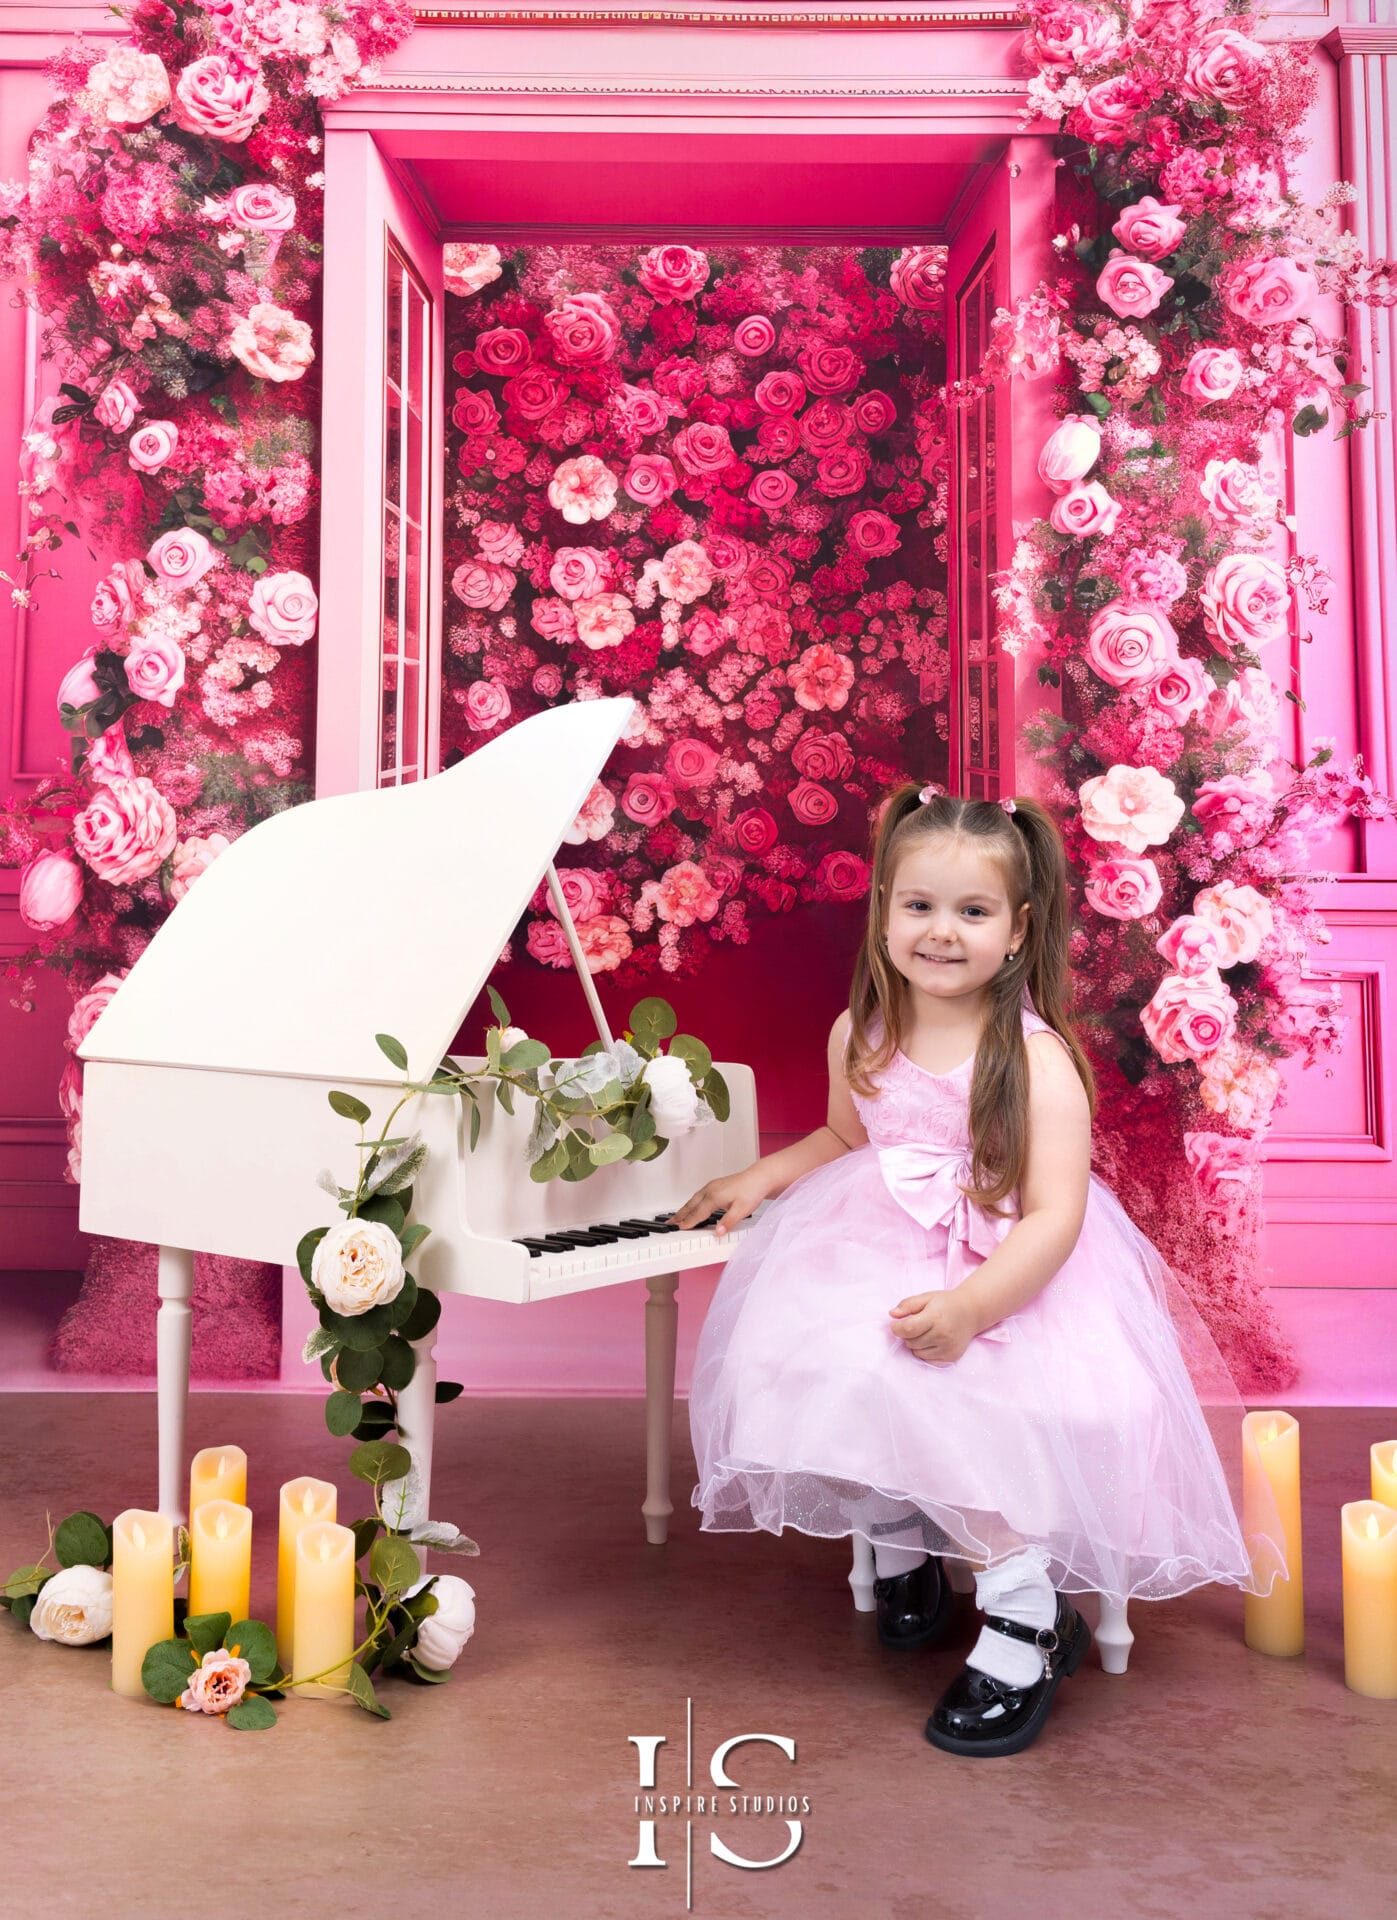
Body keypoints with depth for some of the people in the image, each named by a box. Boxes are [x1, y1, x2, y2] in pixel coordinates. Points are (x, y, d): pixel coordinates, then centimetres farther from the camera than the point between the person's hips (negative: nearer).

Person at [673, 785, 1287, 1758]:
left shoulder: (1037, 1059, -14)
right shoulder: (860, 1036, 4)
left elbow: (1053, 1219, -18)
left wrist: (968, 1308, -31)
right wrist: (764, 1175, 11)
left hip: (1015, 1281, -5)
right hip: (877, 1264, 5)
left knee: (952, 1403, -31)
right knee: (812, 1370, -20)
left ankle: (1026, 1613, -9)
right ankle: (902, 1550, 8)